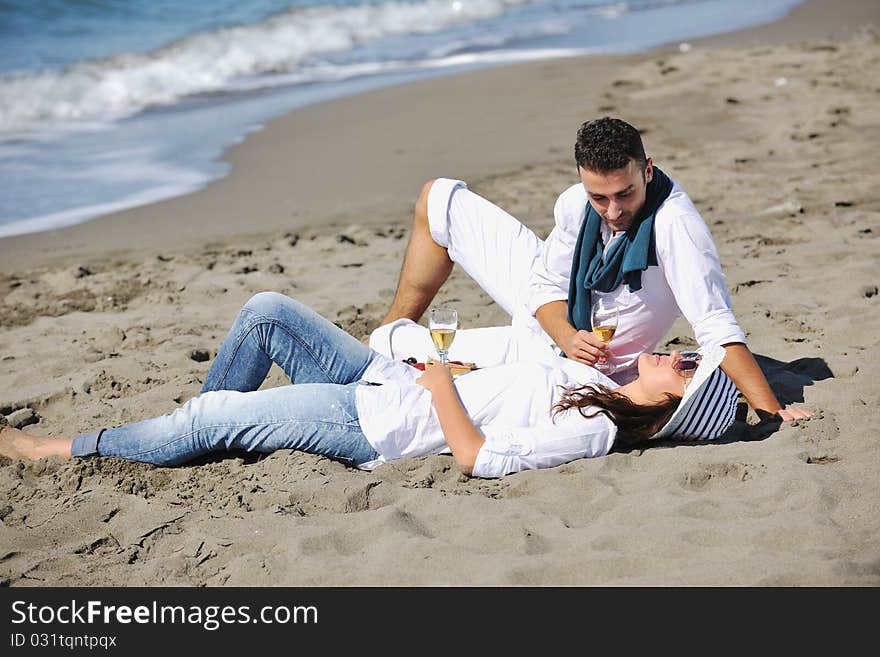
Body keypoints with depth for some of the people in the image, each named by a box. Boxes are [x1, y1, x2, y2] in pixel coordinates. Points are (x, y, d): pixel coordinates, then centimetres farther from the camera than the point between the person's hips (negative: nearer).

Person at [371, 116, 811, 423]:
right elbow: (546, 285, -7)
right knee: (438, 199, 10)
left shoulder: (673, 224, -37)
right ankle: (391, 330, 28)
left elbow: (717, 328, -39)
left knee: (420, 357, -8)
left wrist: (771, 410, -44)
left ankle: (387, 344, 33)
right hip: (550, 311, 6)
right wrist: (567, 336, -26)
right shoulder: (575, 204, -19)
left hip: (557, 362, -6)